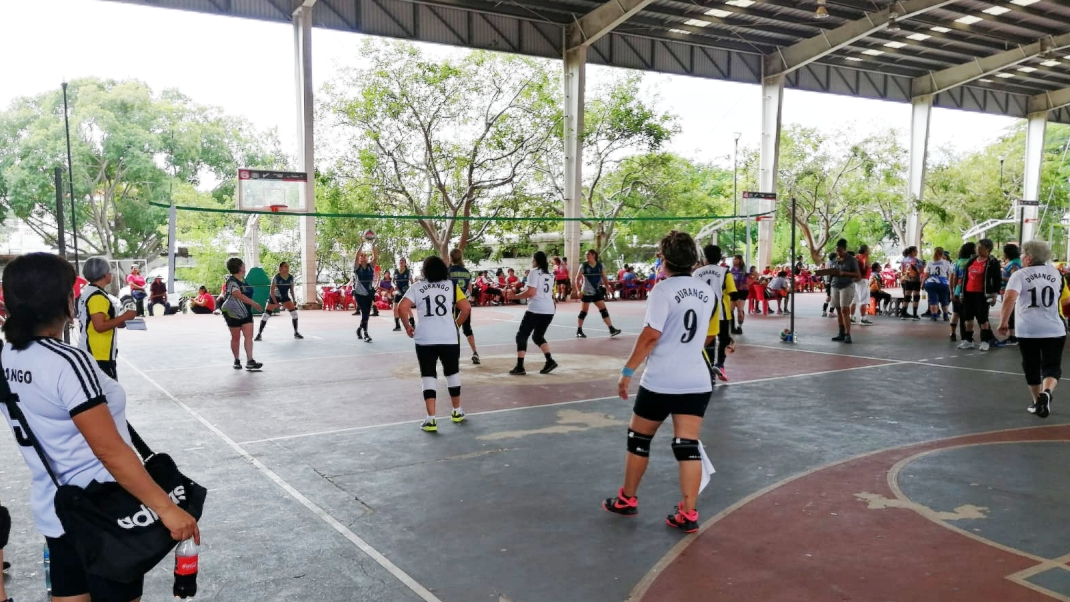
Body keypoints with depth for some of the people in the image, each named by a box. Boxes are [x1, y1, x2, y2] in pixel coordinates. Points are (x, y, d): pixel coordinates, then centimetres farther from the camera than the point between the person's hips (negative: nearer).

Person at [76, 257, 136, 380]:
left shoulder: (86, 293, 12)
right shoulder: (98, 296, -18)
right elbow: (100, 326, -24)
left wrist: (117, 322, 14)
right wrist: (124, 317, -16)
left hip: (88, 352, 10)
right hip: (100, 355, -10)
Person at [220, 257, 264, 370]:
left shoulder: (243, 279, 8)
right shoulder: (231, 281, -16)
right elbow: (239, 295, -29)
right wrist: (254, 303, -36)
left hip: (246, 312, 6)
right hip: (233, 313, -6)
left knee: (249, 336, -5)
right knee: (236, 338, 6)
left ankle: (249, 361, -10)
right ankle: (237, 360, 20)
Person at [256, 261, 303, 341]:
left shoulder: (291, 277, -9)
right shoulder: (276, 277, -23)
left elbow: (291, 290, 4)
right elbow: (271, 291, -21)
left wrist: (294, 300, 1)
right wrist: (275, 303, -24)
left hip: (285, 297, 4)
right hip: (274, 297, -4)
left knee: (294, 312, -8)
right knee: (266, 314, -8)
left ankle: (296, 333, 4)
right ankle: (259, 334, 4)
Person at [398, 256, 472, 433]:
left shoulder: (416, 288, 3)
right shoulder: (451, 286, 4)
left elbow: (402, 308, -8)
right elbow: (466, 307, -3)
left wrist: (407, 326, 7)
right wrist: (457, 324, 12)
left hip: (425, 339, -1)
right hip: (449, 338, 1)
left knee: (428, 377, 4)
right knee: (452, 373, 18)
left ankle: (431, 419, -2)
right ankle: (457, 412, 31)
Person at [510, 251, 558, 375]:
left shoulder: (534, 272, -7)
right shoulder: (550, 274, 16)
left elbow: (531, 292, -16)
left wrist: (515, 296, -4)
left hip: (536, 310, -8)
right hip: (549, 310, 8)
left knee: (521, 336, 3)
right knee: (538, 336, 22)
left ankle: (520, 367, -3)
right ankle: (550, 361, 7)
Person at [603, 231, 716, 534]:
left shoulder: (664, 289, -13)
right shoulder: (708, 292, 7)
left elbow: (651, 335, -18)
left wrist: (627, 371, -12)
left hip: (660, 382, -5)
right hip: (697, 382, 5)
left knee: (639, 439, 13)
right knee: (688, 446, 5)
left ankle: (627, 500, 26)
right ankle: (687, 514, 5)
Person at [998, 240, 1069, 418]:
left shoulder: (1019, 275, -5)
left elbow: (1009, 298, -21)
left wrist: (1003, 323, -17)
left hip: (1028, 330, -2)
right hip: (1054, 330, 2)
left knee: (1032, 367, 15)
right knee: (1052, 367, 4)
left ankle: (1038, 401, 24)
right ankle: (1046, 392, -24)